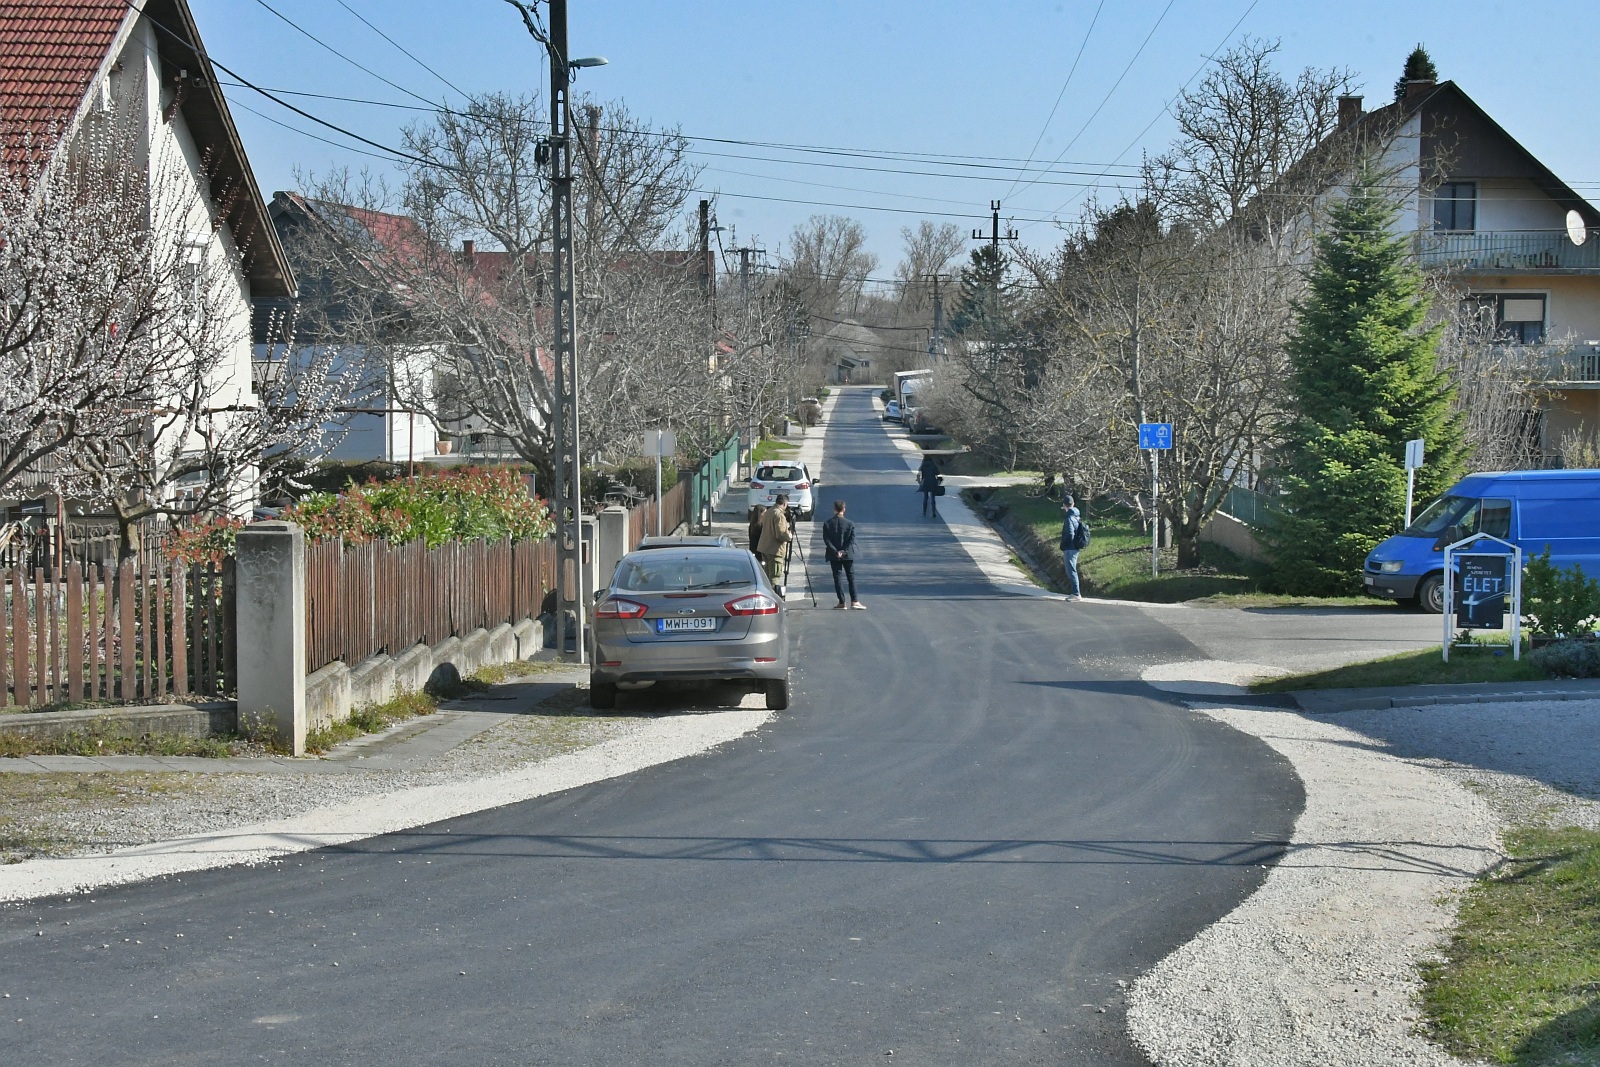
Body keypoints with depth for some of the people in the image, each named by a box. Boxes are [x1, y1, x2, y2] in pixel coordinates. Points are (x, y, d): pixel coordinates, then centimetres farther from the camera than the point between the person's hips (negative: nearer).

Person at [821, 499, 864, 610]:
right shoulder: (850, 524, -5)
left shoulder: (827, 524, -3)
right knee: (851, 577, 7)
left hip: (834, 556, 0)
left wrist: (835, 551, -12)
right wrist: (844, 551, -11)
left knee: (837, 578, 4)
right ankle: (854, 601, 2)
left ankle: (842, 603, 2)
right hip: (848, 555, 0)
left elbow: (826, 540, -8)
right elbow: (852, 540, -10)